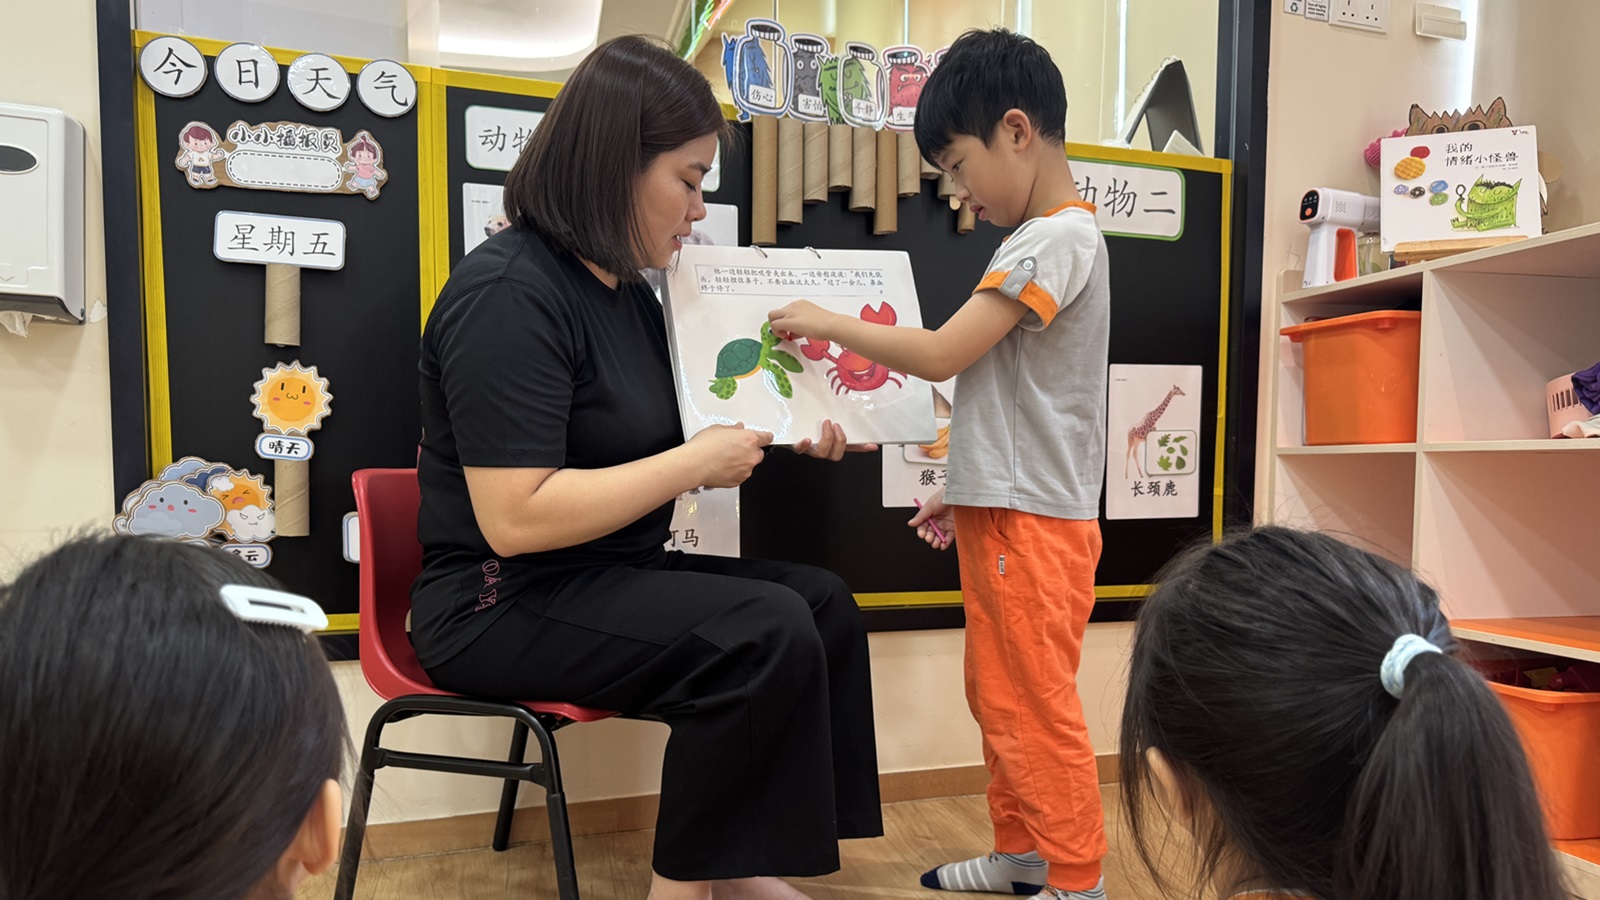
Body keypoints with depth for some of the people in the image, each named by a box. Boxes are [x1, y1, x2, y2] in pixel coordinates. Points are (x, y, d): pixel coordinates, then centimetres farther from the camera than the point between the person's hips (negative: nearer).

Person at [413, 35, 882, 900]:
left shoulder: (626, 291, 9)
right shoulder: (508, 295, -20)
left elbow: (636, 449, 17)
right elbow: (516, 518, -28)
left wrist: (776, 440, 3)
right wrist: (697, 462, -22)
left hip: (605, 577, 9)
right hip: (503, 604, -9)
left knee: (822, 601, -1)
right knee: (766, 636, -23)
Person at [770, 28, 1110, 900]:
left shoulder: (1056, 238, -15)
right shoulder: (1047, 238, 16)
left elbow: (939, 354, -22)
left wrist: (827, 323, -10)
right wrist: (967, 490, 17)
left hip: (1033, 521, -10)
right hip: (1004, 511, 10)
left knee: (1038, 706, 0)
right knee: (997, 697, 17)